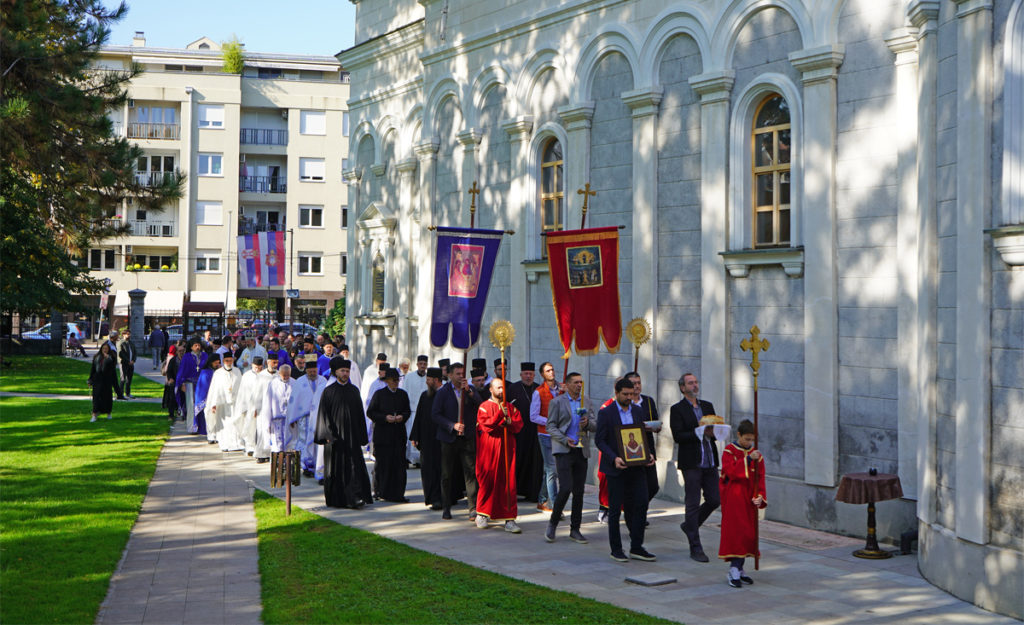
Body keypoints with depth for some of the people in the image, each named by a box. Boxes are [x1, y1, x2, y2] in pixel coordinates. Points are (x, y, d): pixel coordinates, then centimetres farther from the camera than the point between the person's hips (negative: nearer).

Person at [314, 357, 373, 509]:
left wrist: (361, 436, 7)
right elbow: (323, 415, -3)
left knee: (355, 466, -7)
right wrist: (328, 434, -13)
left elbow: (360, 413, 12)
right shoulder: (329, 391, 1)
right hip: (335, 436, -2)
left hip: (352, 435, 2)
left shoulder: (354, 390, 10)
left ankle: (355, 498, -11)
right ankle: (335, 500, 12)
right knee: (336, 467, 2)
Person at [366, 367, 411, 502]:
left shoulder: (403, 394, 11)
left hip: (399, 434, 3)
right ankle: (380, 492, 9)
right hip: (382, 434, -3)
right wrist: (385, 418, -13)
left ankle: (397, 493, 3)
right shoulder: (379, 394, 0)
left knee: (399, 464, -2)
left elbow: (408, 411, 17)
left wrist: (402, 417, -5)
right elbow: (370, 412, 0)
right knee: (382, 463, -2)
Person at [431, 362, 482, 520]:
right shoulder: (443, 392, 2)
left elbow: (480, 405, -7)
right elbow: (435, 415, -4)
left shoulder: (470, 390, 9)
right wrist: (452, 425, -15)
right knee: (447, 474, 5)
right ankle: (446, 508, 17)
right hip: (449, 438, -1)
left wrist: (469, 391, -20)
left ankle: (473, 507, -7)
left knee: (470, 472, -6)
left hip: (468, 438, 1)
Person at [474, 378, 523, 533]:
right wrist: (500, 414, -21)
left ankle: (509, 520, -4)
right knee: (487, 481, 1)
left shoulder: (510, 407, 14)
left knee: (509, 483, -3)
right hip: (489, 449, -3)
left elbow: (519, 424, 7)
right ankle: (482, 514, 20)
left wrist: (510, 423, -13)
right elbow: (486, 426, -12)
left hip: (507, 448, 3)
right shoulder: (484, 407, 1)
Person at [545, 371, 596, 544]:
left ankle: (575, 530, 13)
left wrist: (587, 423, -10)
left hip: (582, 451, 5)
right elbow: (551, 426, -2)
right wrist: (565, 440, -15)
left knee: (579, 492, 5)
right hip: (564, 451, -5)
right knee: (565, 488, -15)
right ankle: (553, 523, 4)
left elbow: (595, 426, 13)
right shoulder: (557, 402, 0)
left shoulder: (586, 402, 14)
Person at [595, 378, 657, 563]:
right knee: (615, 509, 3)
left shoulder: (637, 411, 11)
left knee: (641, 504, 0)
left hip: (636, 466, 5)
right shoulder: (606, 413, -5)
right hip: (616, 467, -5)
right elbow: (600, 440, -8)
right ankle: (616, 549, 13)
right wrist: (614, 458, -21)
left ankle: (636, 547, 10)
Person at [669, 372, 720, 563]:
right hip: (691, 463, -6)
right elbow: (678, 436, -13)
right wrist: (699, 433, -21)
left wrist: (712, 432, -8)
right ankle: (695, 548, 5)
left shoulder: (707, 406, 15)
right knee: (693, 504, -1)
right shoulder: (677, 409, -3)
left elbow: (717, 430, 15)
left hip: (710, 461, 6)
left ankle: (689, 525, 31)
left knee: (714, 500, 7)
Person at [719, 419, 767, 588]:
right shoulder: (729, 451, -4)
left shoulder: (756, 455, 8)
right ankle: (734, 572, -9)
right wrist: (748, 459, -26)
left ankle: (738, 569, 16)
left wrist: (759, 496, -11)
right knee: (735, 531, -10)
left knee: (749, 533, 6)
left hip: (749, 500, 5)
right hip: (733, 499, -5)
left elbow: (760, 478, 4)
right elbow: (732, 472, -19)